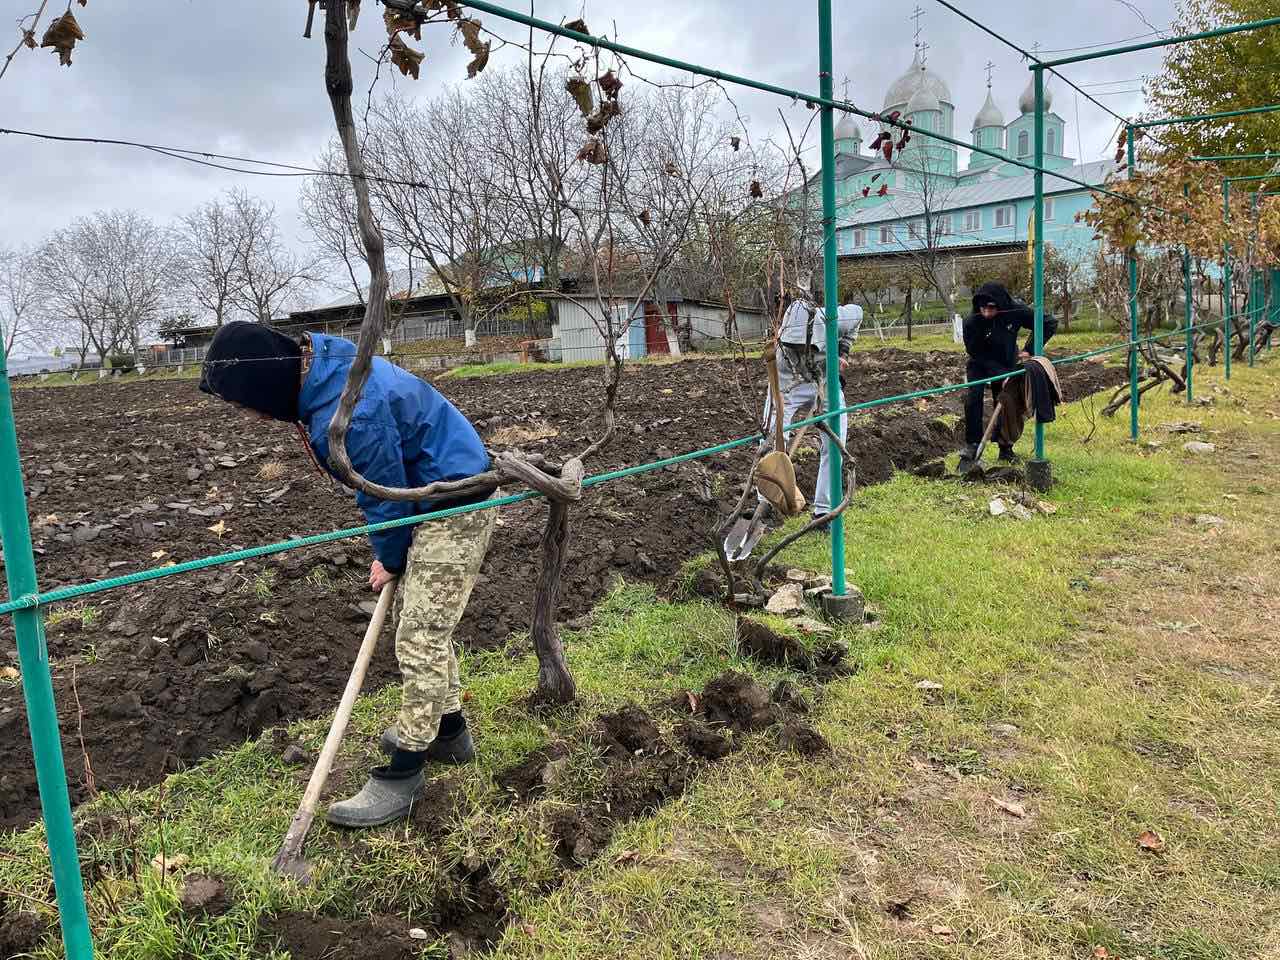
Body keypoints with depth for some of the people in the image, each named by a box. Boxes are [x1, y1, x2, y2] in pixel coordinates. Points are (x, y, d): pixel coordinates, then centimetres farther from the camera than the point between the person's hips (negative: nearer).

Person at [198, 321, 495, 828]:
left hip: (455, 509, -10)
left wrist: (389, 560, 0)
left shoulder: (350, 414, -32)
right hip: (436, 497, 10)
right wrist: (389, 554, 13)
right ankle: (447, 729, 36)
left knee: (420, 640, -6)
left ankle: (401, 777, 3)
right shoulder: (321, 364, 1)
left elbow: (386, 493, -19)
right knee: (427, 624, 20)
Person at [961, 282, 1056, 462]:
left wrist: (1029, 350, -20)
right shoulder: (971, 322, -31)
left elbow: (1050, 324, -13)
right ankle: (972, 444, -10)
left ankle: (1006, 449, 11)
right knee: (974, 398, -20)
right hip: (980, 366, -1)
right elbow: (978, 355, -22)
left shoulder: (1016, 311, -26)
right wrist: (1001, 375, -28)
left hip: (1008, 364, 2)